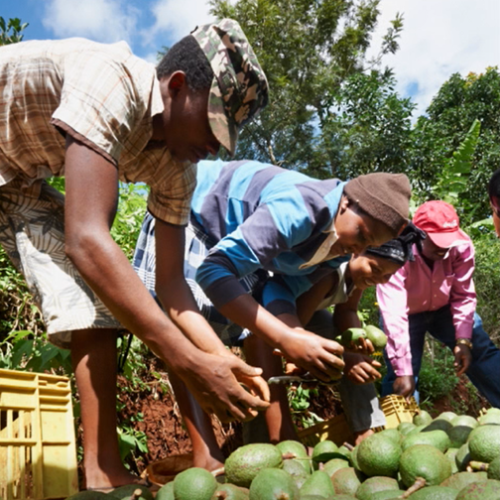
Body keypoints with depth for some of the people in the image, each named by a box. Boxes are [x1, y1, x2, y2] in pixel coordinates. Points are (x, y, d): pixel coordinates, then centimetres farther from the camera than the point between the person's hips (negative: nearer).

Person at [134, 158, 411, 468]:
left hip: (233, 236, 8)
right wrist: (286, 339, -48)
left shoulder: (340, 245, -11)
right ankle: (206, 457, -22)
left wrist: (308, 340, -33)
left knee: (260, 326, -4)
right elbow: (214, 270, -44)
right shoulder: (299, 209, -39)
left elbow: (280, 291, -14)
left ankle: (282, 441, -3)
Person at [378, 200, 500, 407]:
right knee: (401, 380, -8)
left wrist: (463, 340, -25)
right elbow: (394, 315, -40)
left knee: (483, 353, -5)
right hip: (408, 314, -3)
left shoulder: (462, 246, -28)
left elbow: (464, 296, -15)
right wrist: (402, 370, -40)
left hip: (444, 308, 3)